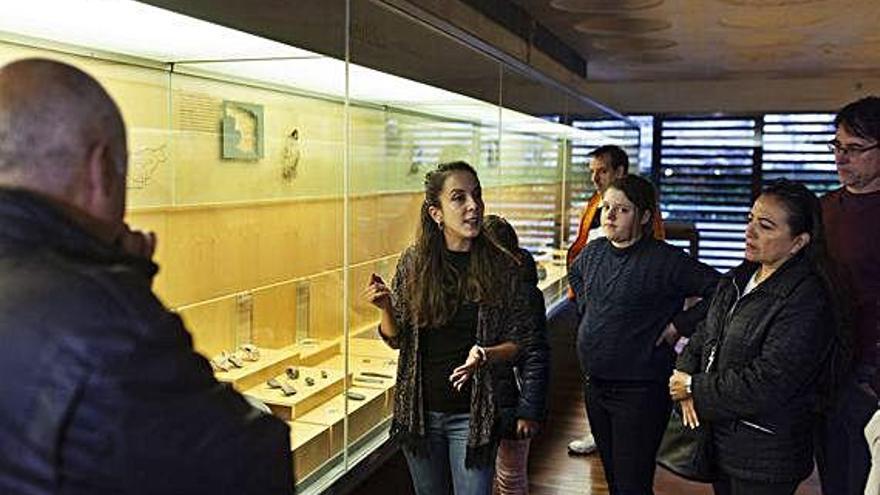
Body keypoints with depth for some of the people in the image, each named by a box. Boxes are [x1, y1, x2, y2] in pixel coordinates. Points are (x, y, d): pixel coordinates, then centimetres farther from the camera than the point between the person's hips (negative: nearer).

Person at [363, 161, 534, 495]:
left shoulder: (501, 267, -9)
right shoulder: (413, 263, -5)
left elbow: (518, 341, -2)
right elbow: (396, 339, 3)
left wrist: (485, 355, -21)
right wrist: (385, 308, -17)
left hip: (473, 414, -2)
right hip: (419, 409, 2)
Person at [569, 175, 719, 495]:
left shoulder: (665, 261, -16)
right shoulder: (593, 252, 5)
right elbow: (574, 274, 28)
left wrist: (680, 325, -17)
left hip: (640, 391, -6)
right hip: (594, 385, 7)